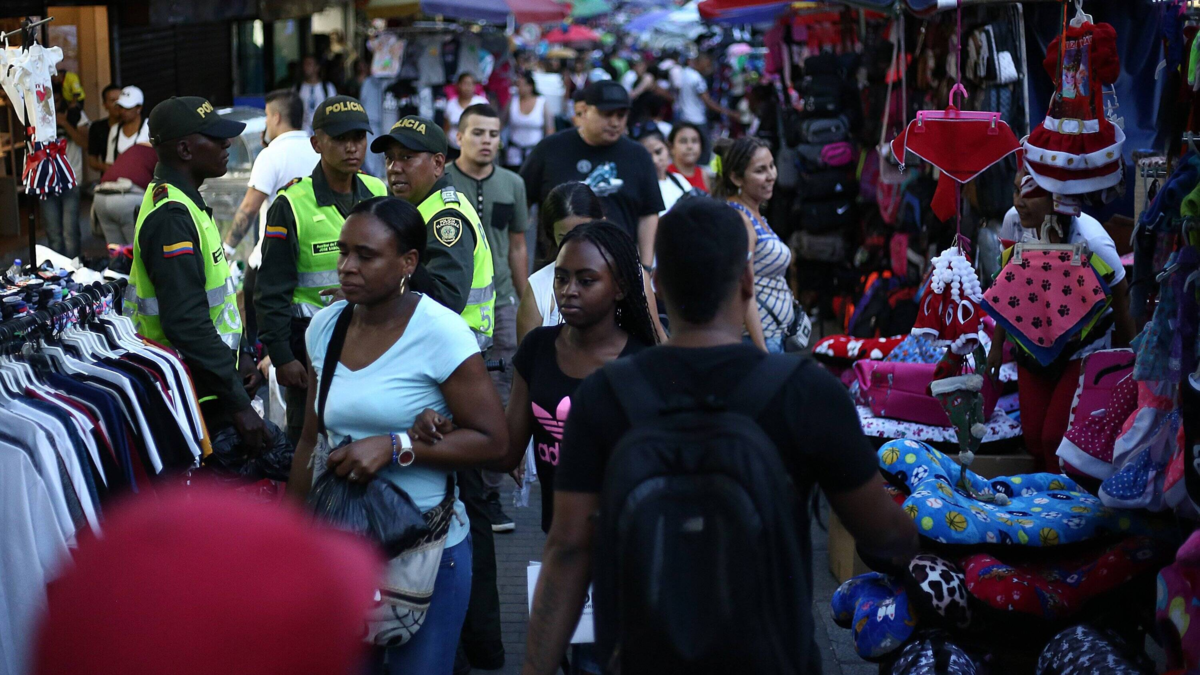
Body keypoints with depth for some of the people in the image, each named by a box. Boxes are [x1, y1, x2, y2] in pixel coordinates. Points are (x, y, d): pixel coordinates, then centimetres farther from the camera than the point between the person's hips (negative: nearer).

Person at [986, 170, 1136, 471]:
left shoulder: (1092, 241, -29)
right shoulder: (1014, 221, -16)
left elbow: (1123, 305, -14)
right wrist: (997, 345, 8)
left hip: (1086, 348, -4)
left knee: (1056, 438, -10)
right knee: (1033, 436, 6)